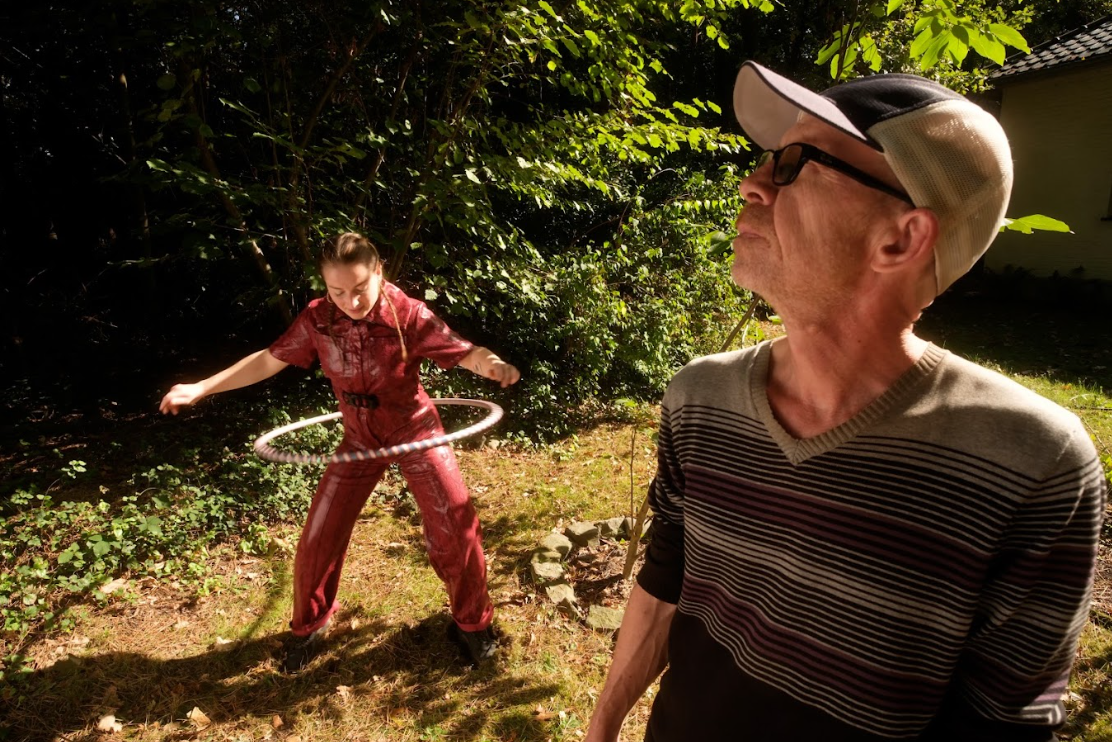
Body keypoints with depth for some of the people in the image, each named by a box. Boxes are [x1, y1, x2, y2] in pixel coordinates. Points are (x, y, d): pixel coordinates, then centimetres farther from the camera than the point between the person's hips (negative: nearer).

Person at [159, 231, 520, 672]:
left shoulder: (409, 315, -24)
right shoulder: (317, 320, -15)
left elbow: (465, 353, -22)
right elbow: (269, 360, -4)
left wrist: (494, 364, -44)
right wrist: (200, 388, -7)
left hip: (416, 435, -2)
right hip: (359, 440, 3)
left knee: (457, 531, -2)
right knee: (318, 541, 7)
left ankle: (472, 623, 25)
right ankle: (308, 628, 36)